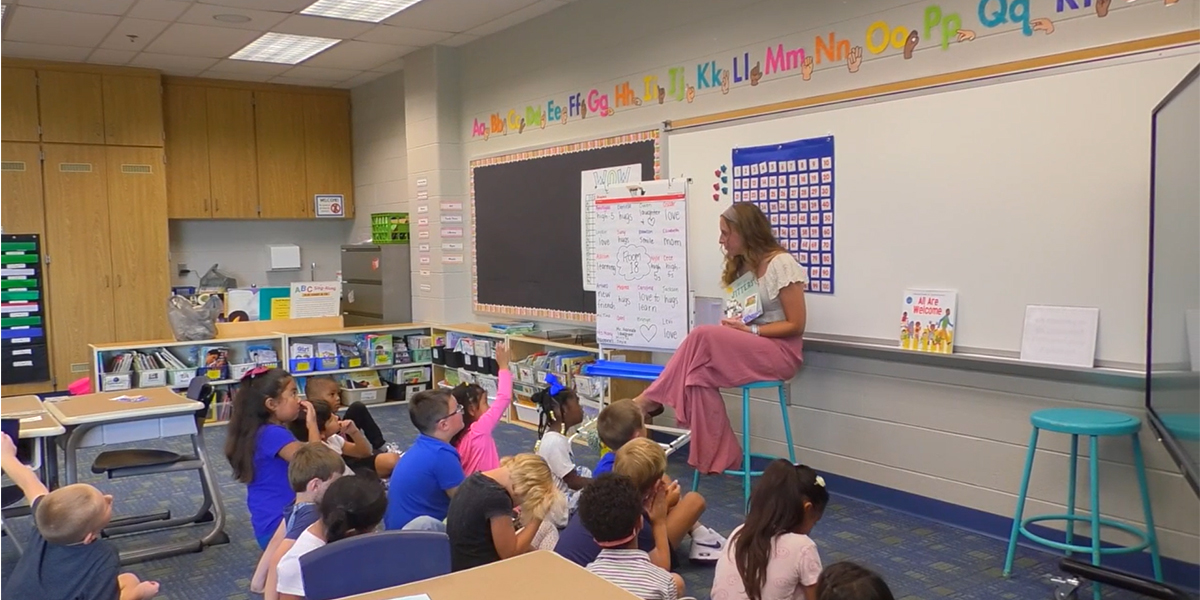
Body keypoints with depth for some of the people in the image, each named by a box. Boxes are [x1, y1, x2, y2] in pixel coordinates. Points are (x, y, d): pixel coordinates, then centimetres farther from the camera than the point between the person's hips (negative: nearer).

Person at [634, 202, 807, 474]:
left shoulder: (781, 264, -12)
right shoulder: (741, 266, 11)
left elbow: (795, 325, -13)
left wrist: (750, 330, -20)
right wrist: (735, 326, -9)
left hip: (782, 351, -7)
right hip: (747, 350, 7)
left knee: (704, 336, -28)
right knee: (701, 374, -24)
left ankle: (653, 398, -16)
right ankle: (719, 458, -20)